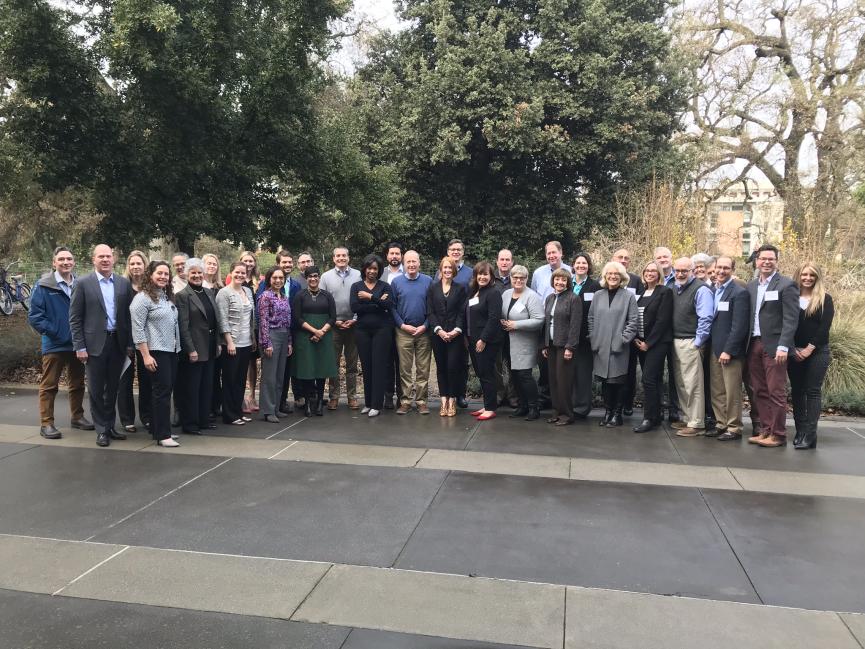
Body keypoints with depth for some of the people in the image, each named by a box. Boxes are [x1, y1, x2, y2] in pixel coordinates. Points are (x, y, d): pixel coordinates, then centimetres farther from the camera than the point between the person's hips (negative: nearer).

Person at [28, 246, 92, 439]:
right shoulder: (44, 286, -7)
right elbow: (34, 316, -9)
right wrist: (54, 331, -14)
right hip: (54, 345, -4)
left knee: (77, 384, 15)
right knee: (49, 386, 2)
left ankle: (77, 416, 28)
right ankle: (46, 423, 8)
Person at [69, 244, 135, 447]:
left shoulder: (124, 283, 6)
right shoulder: (83, 283, -3)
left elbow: (128, 314, 7)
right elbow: (75, 318, -3)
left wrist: (129, 343, 4)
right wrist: (79, 346, -8)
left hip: (118, 342, 3)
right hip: (94, 344, -3)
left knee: (113, 388, 12)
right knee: (96, 390, 4)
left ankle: (110, 426, 25)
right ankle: (101, 430, 15)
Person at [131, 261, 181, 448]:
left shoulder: (168, 297, 14)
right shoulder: (142, 298, -9)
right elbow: (138, 330, -14)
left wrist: (178, 347, 13)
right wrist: (146, 355, -19)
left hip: (171, 350, 8)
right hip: (155, 352, -8)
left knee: (167, 390, 11)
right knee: (162, 391, -6)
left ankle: (157, 429, 22)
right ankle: (162, 435, 0)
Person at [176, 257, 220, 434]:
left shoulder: (209, 292, 11)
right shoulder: (182, 296, -9)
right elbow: (183, 326, -13)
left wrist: (217, 343, 12)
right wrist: (191, 350, -17)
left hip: (210, 348, 7)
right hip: (194, 349, -7)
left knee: (207, 386, 14)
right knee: (191, 388, 2)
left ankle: (204, 420, 25)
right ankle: (189, 424, 12)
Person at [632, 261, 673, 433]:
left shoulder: (665, 292, -6)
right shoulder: (642, 293, 13)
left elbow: (662, 320, -13)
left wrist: (648, 342, -14)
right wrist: (636, 339, 0)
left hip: (657, 342, -6)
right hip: (641, 343, 6)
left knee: (649, 379, -11)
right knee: (653, 380, 11)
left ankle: (650, 418, -4)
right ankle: (657, 414, 19)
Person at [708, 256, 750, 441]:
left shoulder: (739, 292, -9)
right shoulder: (713, 291, 12)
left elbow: (739, 326, -14)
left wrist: (728, 350, -17)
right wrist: (710, 346, 8)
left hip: (730, 350, -7)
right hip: (714, 349, 7)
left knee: (732, 392, -1)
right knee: (716, 391, 11)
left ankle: (734, 428, 9)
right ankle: (721, 424, 21)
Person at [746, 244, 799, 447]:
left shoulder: (786, 285, -4)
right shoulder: (751, 285, 14)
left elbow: (791, 319, -9)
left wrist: (783, 346, -17)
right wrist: (747, 343, 7)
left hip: (774, 346, -6)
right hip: (754, 344, 6)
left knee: (776, 392, -2)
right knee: (760, 391, 9)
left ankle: (778, 435, 6)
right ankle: (765, 430, 17)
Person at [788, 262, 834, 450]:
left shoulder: (825, 299, 2)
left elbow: (825, 327, -6)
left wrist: (809, 349, -13)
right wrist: (793, 349, -8)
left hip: (817, 352, -2)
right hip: (794, 352, 2)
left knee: (813, 391, -4)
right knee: (797, 391, 5)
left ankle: (810, 435, -6)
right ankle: (800, 432, 10)